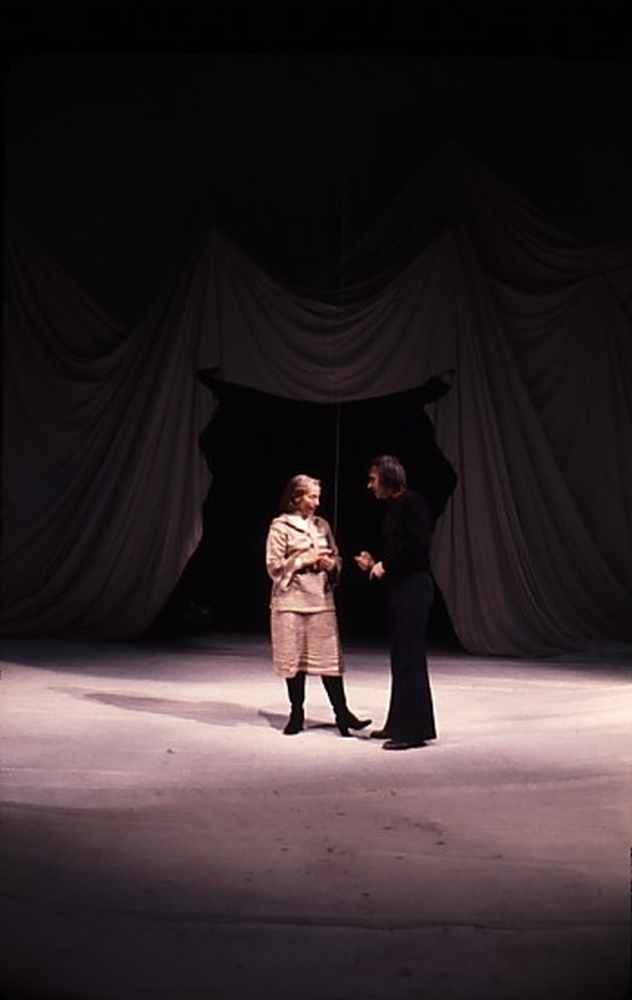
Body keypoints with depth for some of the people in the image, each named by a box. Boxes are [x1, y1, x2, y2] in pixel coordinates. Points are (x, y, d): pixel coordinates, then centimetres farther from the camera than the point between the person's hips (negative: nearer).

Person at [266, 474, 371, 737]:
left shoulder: (322, 525, 11)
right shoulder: (280, 526, -3)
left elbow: (337, 558, 17)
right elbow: (274, 566, -7)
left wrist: (331, 564, -5)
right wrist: (305, 560, -14)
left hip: (321, 599, 4)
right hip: (291, 600, -3)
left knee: (329, 657, 1)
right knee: (294, 658, 5)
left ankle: (342, 713, 4)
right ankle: (296, 714, 17)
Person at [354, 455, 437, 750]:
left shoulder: (412, 502, -12)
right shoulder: (392, 507, 15)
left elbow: (419, 548, -20)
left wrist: (386, 566, -12)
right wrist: (374, 565, 9)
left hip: (413, 588, -9)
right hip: (399, 588, 9)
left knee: (409, 658, -5)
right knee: (400, 659, 13)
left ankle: (413, 729, 2)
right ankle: (399, 723, 22)